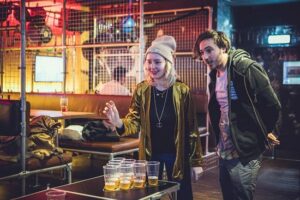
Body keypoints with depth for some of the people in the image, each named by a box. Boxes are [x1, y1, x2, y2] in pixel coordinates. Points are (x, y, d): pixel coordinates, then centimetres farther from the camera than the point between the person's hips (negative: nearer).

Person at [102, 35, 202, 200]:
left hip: (176, 153, -1)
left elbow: (191, 126, -6)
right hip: (151, 154, 2)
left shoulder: (182, 90, -10)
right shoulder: (141, 89, -6)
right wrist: (119, 123, -29)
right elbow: (135, 122, -7)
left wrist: (196, 159, -4)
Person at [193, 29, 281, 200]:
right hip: (224, 151, 8)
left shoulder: (246, 68, -16)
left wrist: (262, 134, -1)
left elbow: (272, 105, -15)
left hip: (245, 153, -7)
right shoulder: (215, 75, 8)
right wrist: (220, 141, 14)